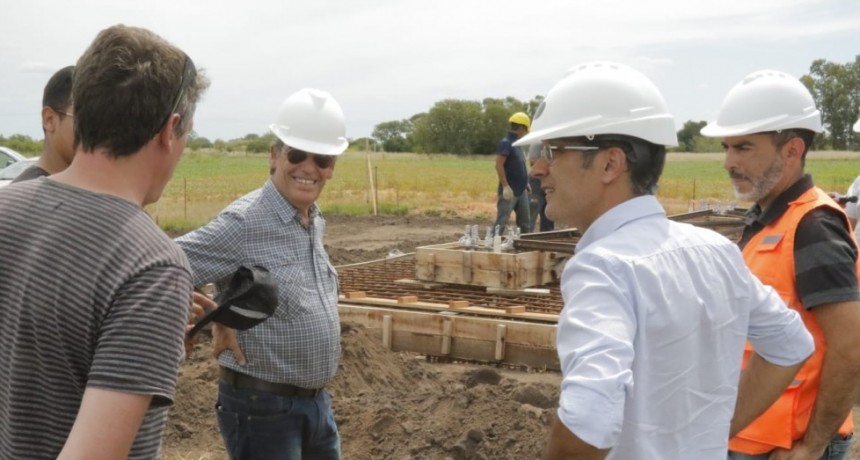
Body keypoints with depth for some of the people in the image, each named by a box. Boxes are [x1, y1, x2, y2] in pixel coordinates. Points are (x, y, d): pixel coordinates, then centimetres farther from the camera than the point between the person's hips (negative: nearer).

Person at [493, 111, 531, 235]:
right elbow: (499, 165, -20)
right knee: (501, 223, -7)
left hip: (521, 190, 9)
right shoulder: (506, 143, -13)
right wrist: (505, 186, -23)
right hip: (510, 190, -9)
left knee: (525, 222, 14)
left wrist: (525, 182, 18)